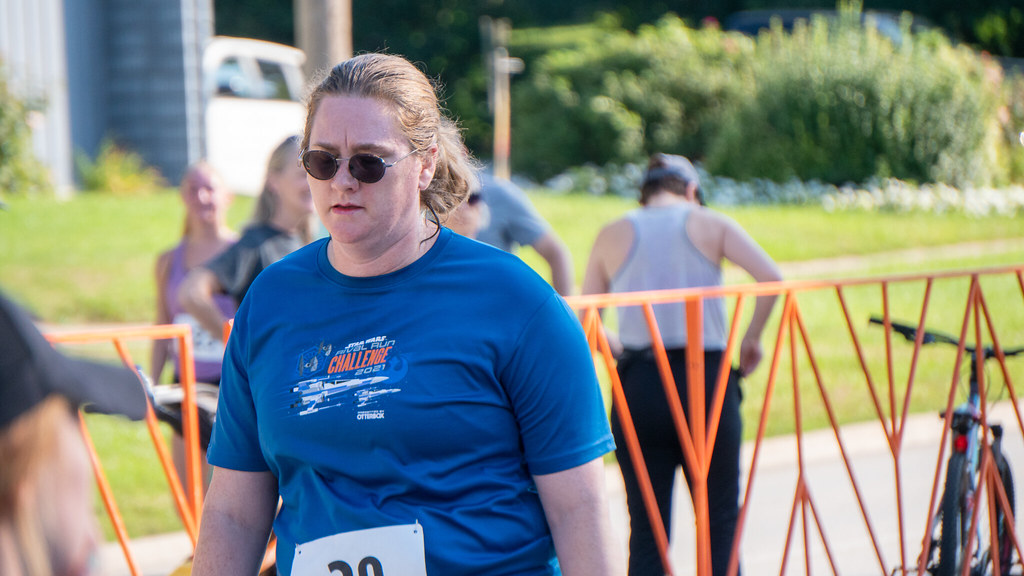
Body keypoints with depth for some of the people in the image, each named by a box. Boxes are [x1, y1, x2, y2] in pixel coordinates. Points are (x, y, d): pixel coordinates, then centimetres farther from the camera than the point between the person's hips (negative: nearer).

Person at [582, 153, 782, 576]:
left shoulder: (613, 234, 11)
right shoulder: (710, 224, 7)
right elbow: (771, 278, -8)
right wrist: (751, 338, 5)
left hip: (637, 386, 1)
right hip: (705, 380, -1)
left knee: (646, 526, 7)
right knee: (720, 517, 9)